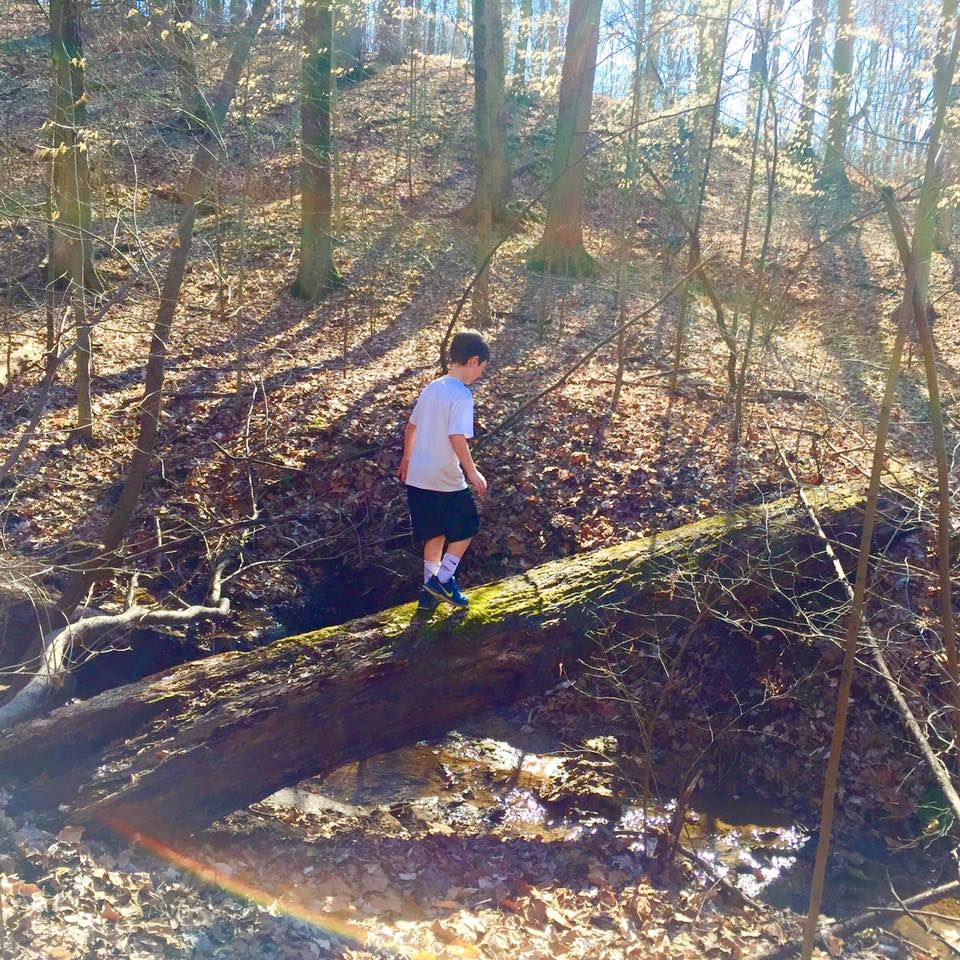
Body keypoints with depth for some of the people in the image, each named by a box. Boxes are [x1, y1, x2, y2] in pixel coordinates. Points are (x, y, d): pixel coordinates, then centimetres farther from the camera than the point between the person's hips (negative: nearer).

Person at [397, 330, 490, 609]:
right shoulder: (462, 395, -17)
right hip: (446, 480, -7)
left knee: (435, 532, 19)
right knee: (467, 526, 13)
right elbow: (457, 437, -26)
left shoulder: (431, 389, 7)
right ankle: (443, 580, 11)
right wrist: (473, 473, -18)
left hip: (417, 477, 7)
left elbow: (410, 427, 16)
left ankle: (431, 588, 24)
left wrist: (406, 459, 29)